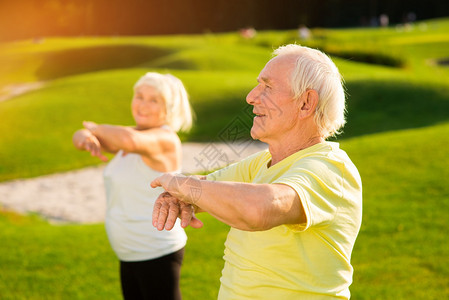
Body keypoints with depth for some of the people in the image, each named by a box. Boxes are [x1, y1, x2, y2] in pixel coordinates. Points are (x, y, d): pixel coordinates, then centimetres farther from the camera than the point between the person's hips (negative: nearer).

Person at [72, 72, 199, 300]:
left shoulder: (166, 139, -17)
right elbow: (80, 137, 3)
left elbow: (128, 139, -39)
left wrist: (98, 128, -17)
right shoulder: (135, 135, 9)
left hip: (158, 254, -9)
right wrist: (86, 138, -23)